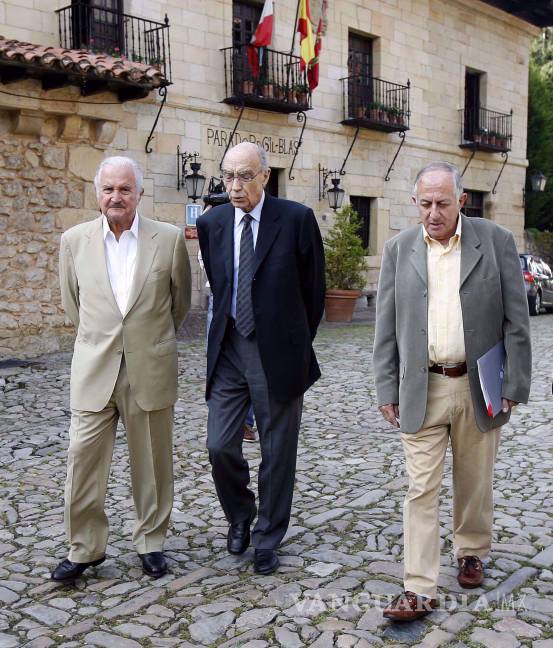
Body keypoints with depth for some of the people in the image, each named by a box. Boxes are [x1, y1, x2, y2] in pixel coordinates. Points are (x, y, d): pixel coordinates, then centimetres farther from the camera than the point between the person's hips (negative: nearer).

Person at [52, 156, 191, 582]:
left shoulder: (169, 238, -4)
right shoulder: (74, 240, 1)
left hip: (151, 369, -1)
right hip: (94, 369, 1)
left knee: (152, 462, 10)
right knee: (84, 460, 2)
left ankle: (151, 542, 27)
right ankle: (85, 548, 19)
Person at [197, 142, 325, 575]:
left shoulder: (296, 219, -7)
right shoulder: (211, 223, 4)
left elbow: (314, 289, 2)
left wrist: (298, 344, 8)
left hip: (278, 352, -3)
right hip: (228, 349, 3)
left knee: (278, 453, 7)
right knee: (220, 446, 2)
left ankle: (267, 540, 26)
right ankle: (240, 515, 31)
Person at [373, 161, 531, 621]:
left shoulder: (496, 241, -2)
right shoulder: (399, 250, 2)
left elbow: (516, 320, -1)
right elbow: (387, 327, 4)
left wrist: (514, 386, -5)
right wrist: (387, 390, 1)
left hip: (480, 388, 0)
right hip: (422, 390, 0)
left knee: (474, 481, 15)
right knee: (421, 489, 0)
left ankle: (472, 552, 39)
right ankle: (420, 591, 6)